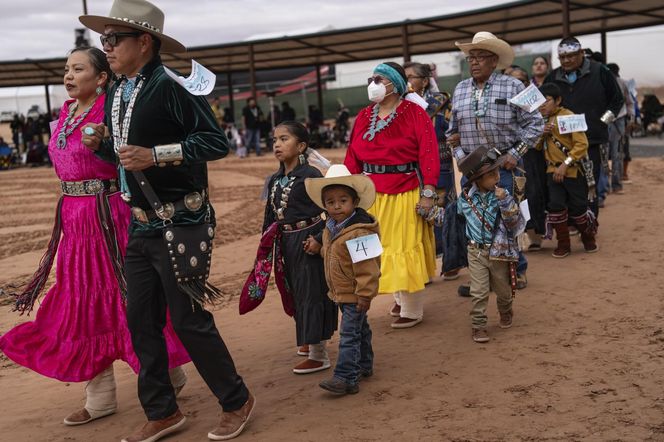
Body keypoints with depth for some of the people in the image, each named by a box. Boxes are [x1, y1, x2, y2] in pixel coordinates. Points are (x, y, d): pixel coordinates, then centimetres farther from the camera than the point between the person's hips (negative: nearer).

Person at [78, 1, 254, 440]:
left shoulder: (172, 85, -15)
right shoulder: (116, 94, 11)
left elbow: (217, 141, -20)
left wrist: (155, 155, -26)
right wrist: (100, 144, 2)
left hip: (180, 224, -8)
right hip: (140, 226, 8)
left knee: (188, 319, -1)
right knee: (141, 321, 10)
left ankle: (237, 401, 18)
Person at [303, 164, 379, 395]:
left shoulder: (358, 232, -26)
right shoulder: (330, 229, 4)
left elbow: (366, 268, -26)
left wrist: (365, 294, -24)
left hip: (355, 295, -9)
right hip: (341, 293, 9)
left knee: (349, 335, -10)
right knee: (359, 330, 22)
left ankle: (346, 378, -8)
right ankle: (364, 366, 36)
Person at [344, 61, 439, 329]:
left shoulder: (414, 114, -8)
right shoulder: (363, 117, 8)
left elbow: (428, 153, -13)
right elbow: (353, 157, 6)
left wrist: (428, 192, -18)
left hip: (405, 193, -5)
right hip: (371, 193, 6)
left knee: (405, 247, 2)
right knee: (381, 247, 14)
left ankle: (412, 309, 15)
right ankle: (401, 297, 33)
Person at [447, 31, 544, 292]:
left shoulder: (512, 87, -3)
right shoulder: (460, 90, 9)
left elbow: (535, 123, -1)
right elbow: (453, 131, 15)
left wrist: (516, 154, -8)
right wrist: (461, 156, 2)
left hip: (504, 165, -4)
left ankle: (517, 269, 20)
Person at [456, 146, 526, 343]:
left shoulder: (502, 195, -13)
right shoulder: (465, 197, -7)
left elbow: (515, 222, -19)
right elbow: (457, 213, 14)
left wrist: (505, 201, -32)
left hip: (501, 252, 0)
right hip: (477, 252, 0)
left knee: (503, 289, 18)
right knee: (478, 292, -3)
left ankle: (506, 312, 47)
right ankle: (479, 326, 9)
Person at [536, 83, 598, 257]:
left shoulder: (569, 117, -12)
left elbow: (582, 144, -17)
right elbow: (537, 147, 13)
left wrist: (565, 165, -22)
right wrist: (542, 133, -8)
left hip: (573, 170, -4)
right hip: (553, 170, 5)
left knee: (577, 207, 1)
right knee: (556, 205, -8)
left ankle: (589, 238, 26)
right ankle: (563, 244, 6)